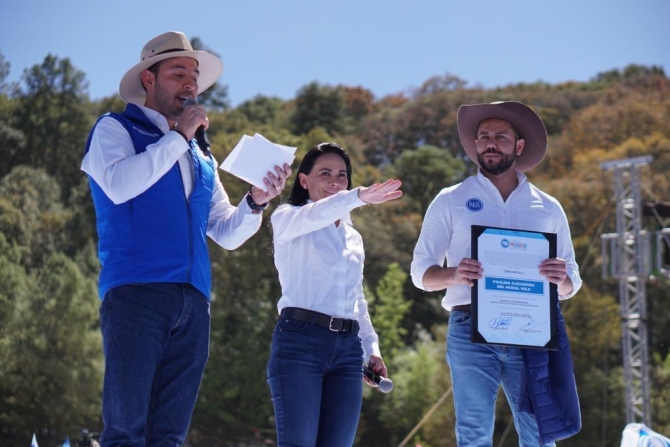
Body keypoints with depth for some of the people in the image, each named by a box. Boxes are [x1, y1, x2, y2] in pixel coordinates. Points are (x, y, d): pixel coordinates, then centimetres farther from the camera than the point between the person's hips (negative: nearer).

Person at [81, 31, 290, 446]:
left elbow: (227, 234, 21)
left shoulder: (202, 158, 25)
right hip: (136, 291, -6)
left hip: (192, 302, 6)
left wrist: (255, 201, 1)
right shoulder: (116, 129, 9)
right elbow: (118, 186, -12)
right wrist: (178, 136, -5)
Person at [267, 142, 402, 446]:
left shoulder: (353, 237, 23)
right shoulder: (287, 218, 6)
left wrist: (371, 349, 13)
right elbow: (312, 216, -19)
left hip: (347, 349, 5)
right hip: (299, 341, -5)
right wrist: (358, 197, -36)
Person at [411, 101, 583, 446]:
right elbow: (421, 270, 7)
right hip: (471, 330, -1)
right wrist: (452, 275, -15)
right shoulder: (451, 201, 10)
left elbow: (571, 284, 17)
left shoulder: (548, 208, 15)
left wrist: (562, 279, -8)